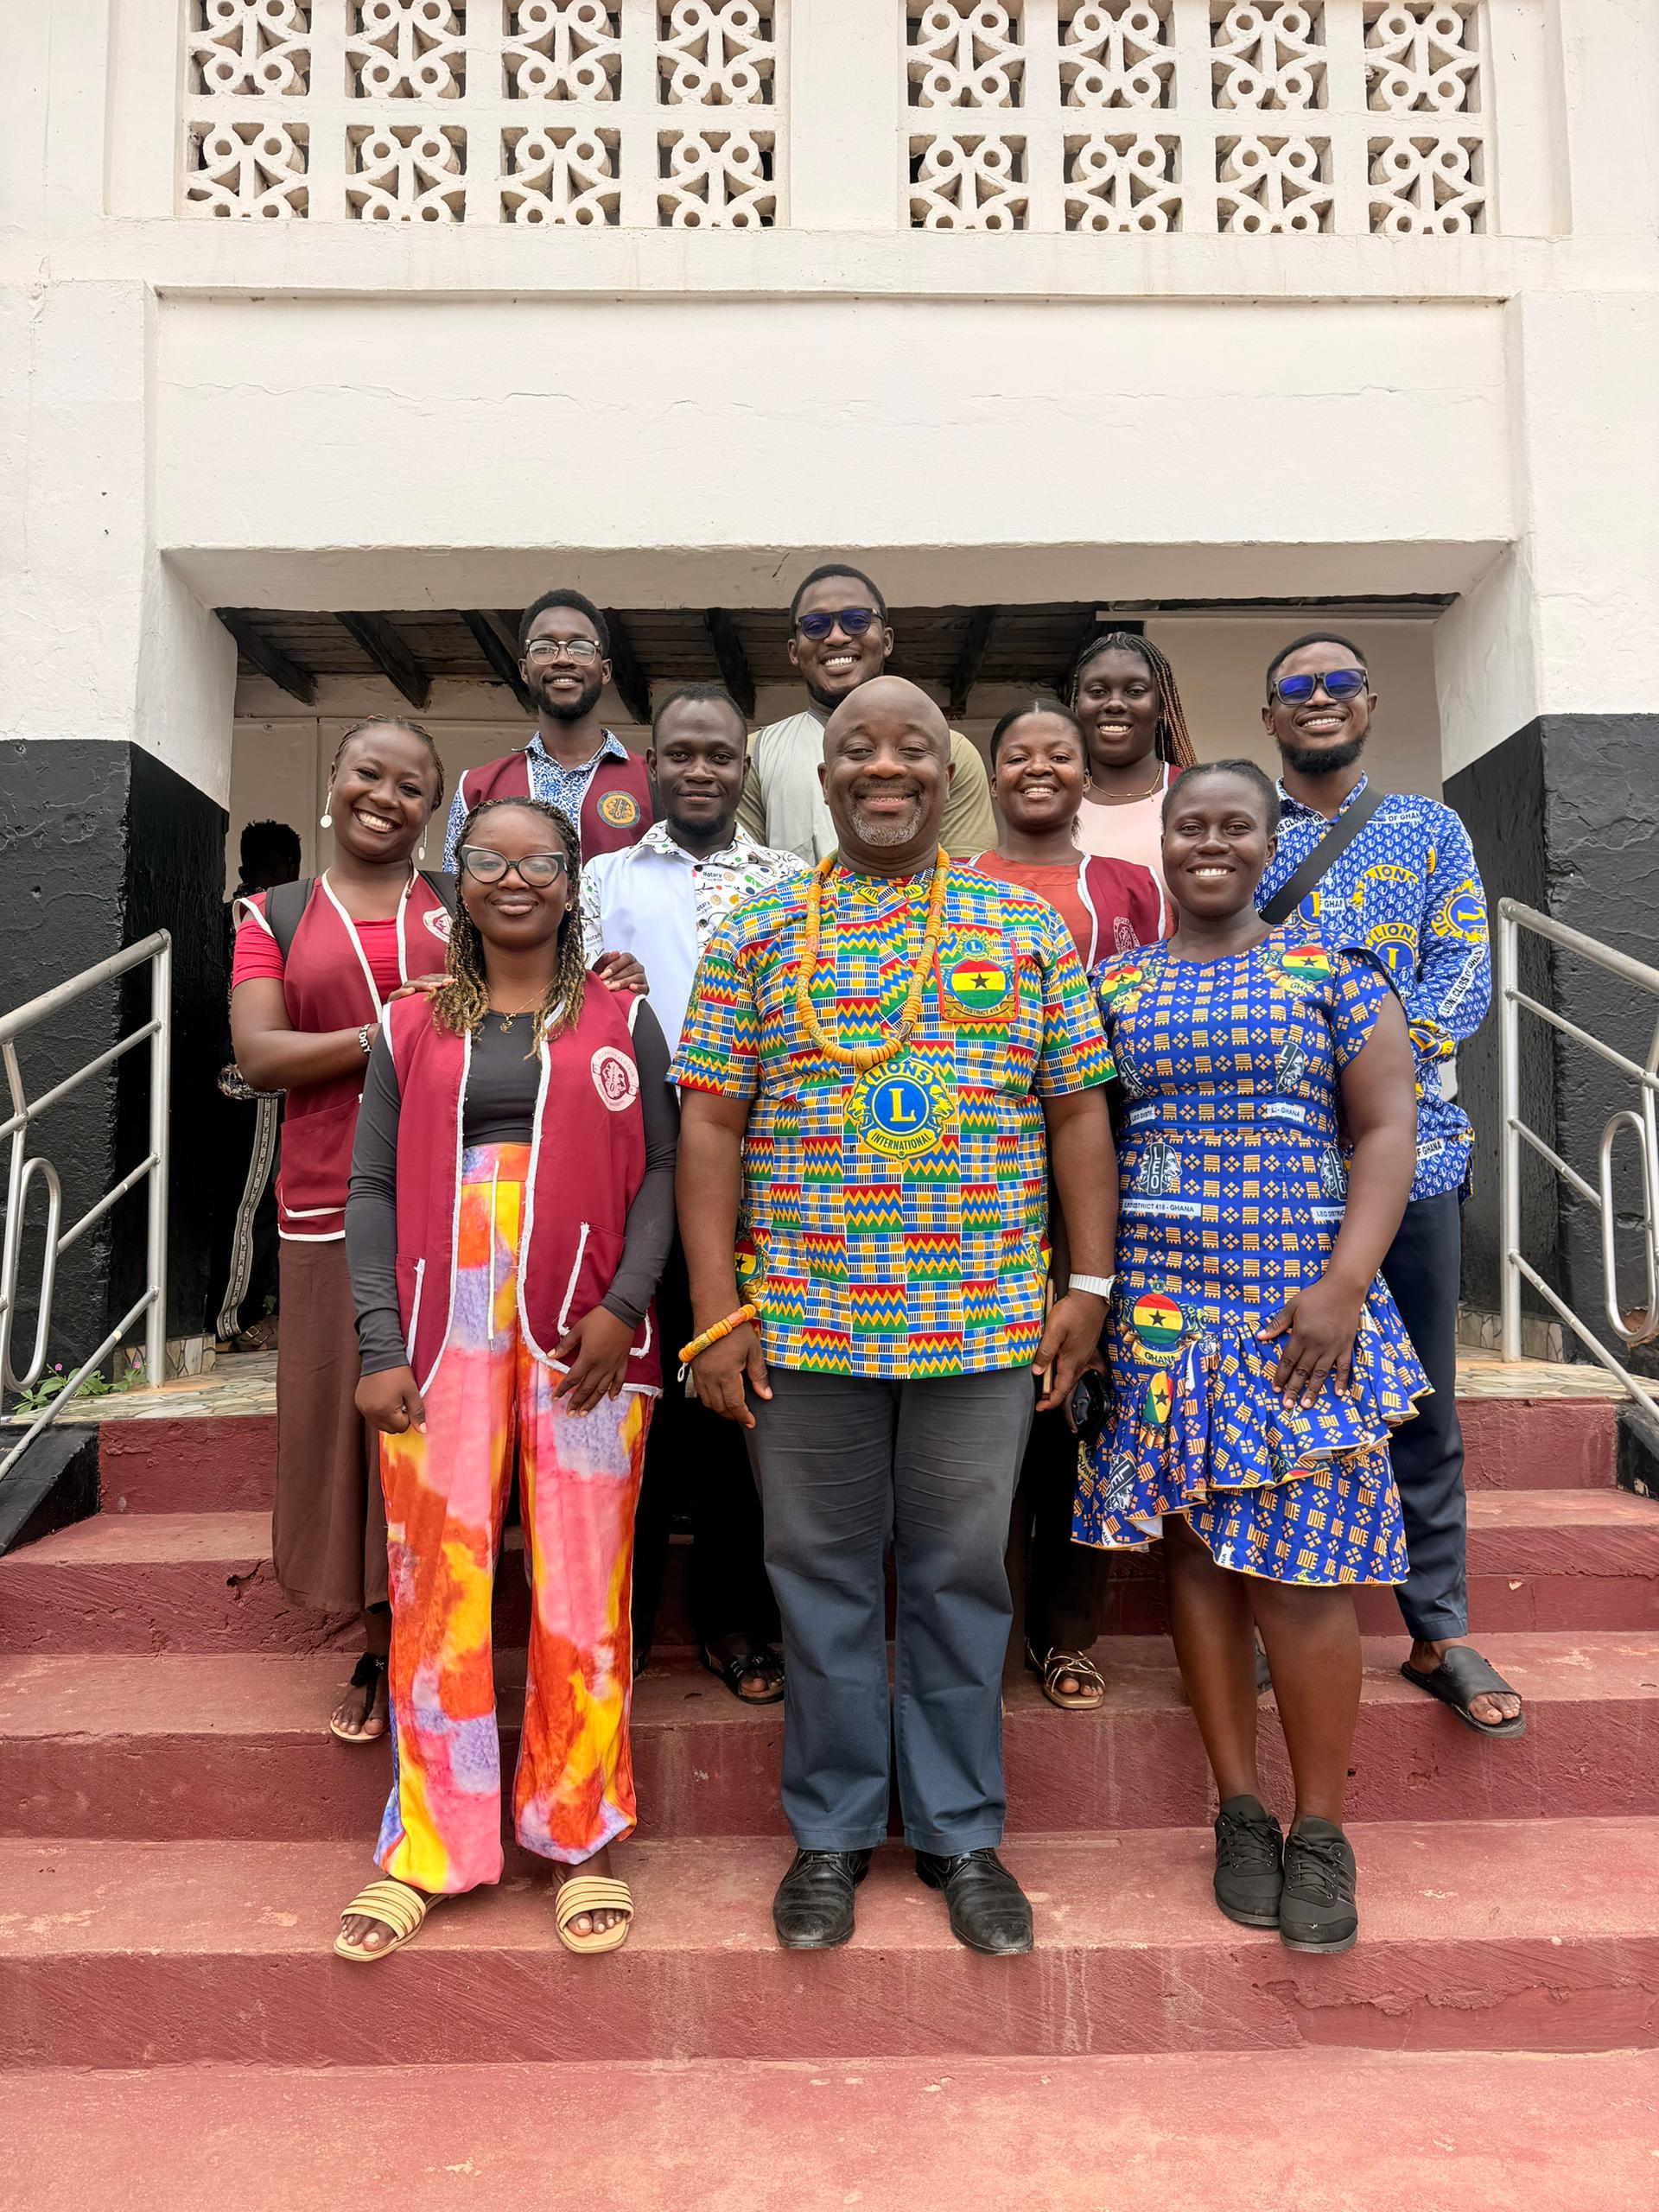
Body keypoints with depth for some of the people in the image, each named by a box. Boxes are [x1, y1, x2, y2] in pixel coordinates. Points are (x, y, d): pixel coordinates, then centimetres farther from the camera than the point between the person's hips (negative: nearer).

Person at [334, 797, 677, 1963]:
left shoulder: (622, 1020, 9)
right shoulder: (413, 1029, 12)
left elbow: (660, 1167, 2)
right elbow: (374, 1188, 7)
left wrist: (627, 1305, -11)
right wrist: (380, 1345, -3)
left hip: (585, 1336, -1)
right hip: (443, 1333, 1)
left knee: (582, 1589, 3)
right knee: (436, 1583, 5)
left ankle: (582, 1838, 21)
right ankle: (430, 1846, 22)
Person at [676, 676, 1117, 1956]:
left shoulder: (1030, 928, 7)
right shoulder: (758, 935, 4)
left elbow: (1079, 1116, 7)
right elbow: (711, 1125, 1)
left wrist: (1090, 1285, 1)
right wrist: (717, 1313, -5)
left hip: (985, 1321, 1)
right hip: (803, 1320, 0)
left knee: (962, 1576, 12)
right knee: (821, 1575, 12)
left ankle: (961, 1832, 31)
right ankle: (833, 1829, 32)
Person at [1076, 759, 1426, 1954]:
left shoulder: (1334, 971, 5)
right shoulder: (1111, 985, 10)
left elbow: (1384, 1129, 0)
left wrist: (1345, 1283, -11)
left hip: (1300, 1308, -2)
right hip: (1159, 1310, 2)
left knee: (1300, 1563, -1)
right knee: (1196, 1550, 7)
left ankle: (1321, 1829, 18)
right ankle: (1242, 1810, 24)